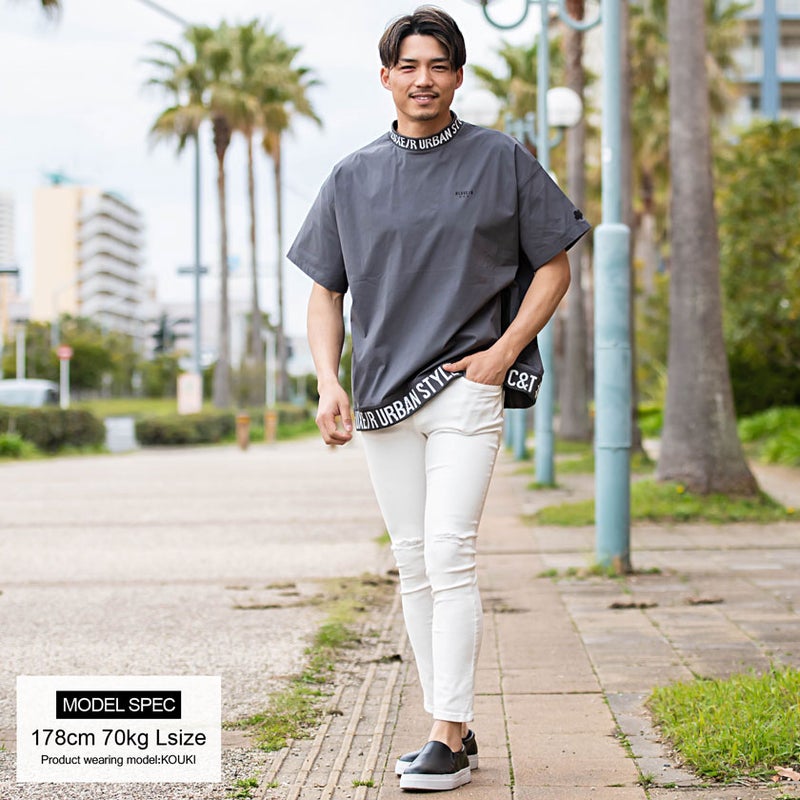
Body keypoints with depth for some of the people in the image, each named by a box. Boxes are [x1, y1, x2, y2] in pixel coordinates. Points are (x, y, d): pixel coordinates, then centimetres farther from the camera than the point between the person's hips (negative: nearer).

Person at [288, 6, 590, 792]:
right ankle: (449, 730, 16)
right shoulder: (352, 179, 9)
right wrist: (328, 383, -2)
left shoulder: (502, 161, 2)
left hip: (467, 388, -4)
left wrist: (504, 352, -6)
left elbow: (553, 266, 7)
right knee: (414, 567, 7)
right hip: (382, 396, 4)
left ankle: (449, 736, -10)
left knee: (449, 556, -13)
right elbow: (325, 291, 13)